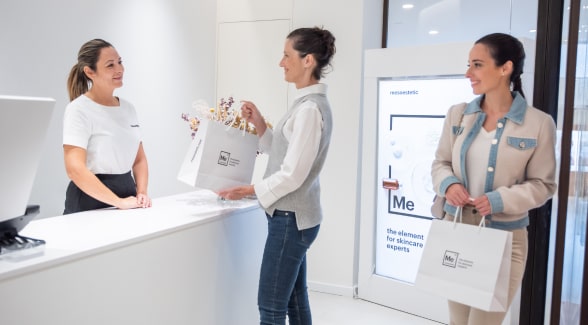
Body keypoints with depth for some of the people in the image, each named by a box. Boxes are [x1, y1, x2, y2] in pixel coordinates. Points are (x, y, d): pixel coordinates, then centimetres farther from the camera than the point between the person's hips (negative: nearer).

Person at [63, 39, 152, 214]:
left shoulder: (128, 108, 10)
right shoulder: (78, 109, -8)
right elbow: (75, 169, -17)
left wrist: (142, 193, -2)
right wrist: (118, 202, -19)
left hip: (127, 196, 4)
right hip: (92, 202, -4)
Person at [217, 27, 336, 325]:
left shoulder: (310, 108, -19)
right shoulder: (306, 102, 11)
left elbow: (292, 175, -21)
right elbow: (280, 153, 16)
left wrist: (247, 190, -12)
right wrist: (258, 124, 4)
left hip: (290, 218, -9)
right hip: (295, 215, 10)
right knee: (295, 301, 17)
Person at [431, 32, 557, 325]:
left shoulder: (538, 123, -9)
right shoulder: (458, 114, 1)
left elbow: (543, 184, -4)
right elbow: (440, 163, 7)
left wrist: (499, 200, -20)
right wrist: (449, 185, -15)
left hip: (504, 238, -3)